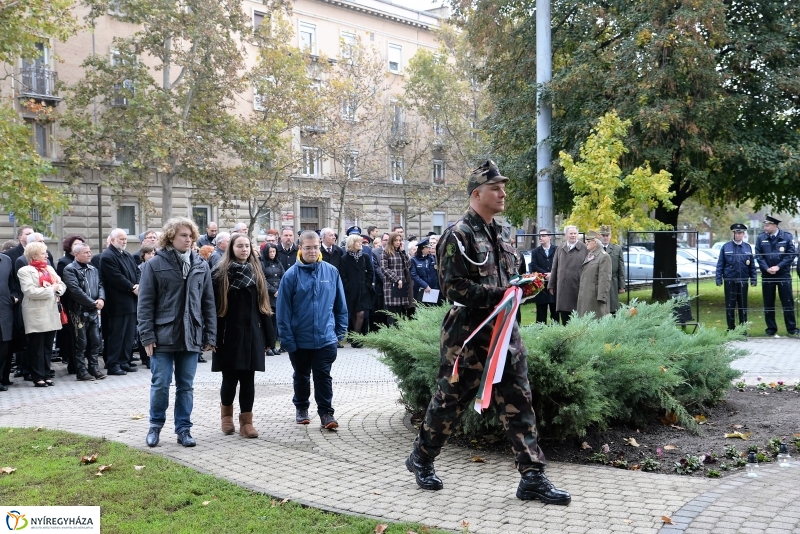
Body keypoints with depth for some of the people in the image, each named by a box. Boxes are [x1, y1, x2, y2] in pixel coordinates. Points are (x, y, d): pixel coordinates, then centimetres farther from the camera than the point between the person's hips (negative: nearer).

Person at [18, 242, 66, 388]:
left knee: (48, 347, 10)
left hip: (51, 314, 6)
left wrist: (58, 289, -10)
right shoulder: (25, 271, -6)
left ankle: (46, 375, 16)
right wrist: (51, 289, -13)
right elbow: (30, 291, -18)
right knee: (37, 347, 0)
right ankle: (38, 377, 6)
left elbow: (62, 285, 13)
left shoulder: (49, 268, 16)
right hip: (36, 315, -6)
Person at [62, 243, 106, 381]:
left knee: (96, 341, 9)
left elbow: (100, 285, 14)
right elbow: (75, 290, -16)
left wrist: (101, 299, -7)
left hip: (94, 311, 6)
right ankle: (81, 371, 8)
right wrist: (93, 303, -15)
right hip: (79, 311, -6)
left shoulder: (93, 269, 15)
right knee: (81, 343, 0)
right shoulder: (70, 270, -8)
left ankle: (93, 367, 20)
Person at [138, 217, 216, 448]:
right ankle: (155, 425, 23)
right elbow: (145, 303, -4)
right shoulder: (155, 264, -3)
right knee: (160, 384, 3)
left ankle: (183, 429, 19)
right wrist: (147, 336, -9)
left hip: (191, 337, 3)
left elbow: (208, 303, 8)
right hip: (163, 336, -3)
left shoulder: (201, 266, 7)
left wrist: (210, 336, 5)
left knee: (186, 386, 9)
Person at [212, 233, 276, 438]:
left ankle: (246, 421, 8)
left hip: (251, 334, 3)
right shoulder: (220, 274, -2)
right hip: (229, 334, -3)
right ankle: (226, 414, 28)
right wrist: (213, 337, -13)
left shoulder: (256, 273, 9)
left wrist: (268, 336, 4)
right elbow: (214, 308, -6)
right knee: (230, 378, 5)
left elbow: (263, 305, 8)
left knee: (248, 379, 3)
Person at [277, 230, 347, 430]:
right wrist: (287, 339, -10)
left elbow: (340, 305, 5)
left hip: (326, 338, 0)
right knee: (301, 376, 17)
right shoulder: (291, 275, -10)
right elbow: (283, 310, -8)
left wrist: (341, 331, 5)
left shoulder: (331, 272, -3)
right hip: (300, 340, 0)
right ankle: (301, 408, 35)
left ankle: (326, 413, 11)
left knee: (323, 377, 4)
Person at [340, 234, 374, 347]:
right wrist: (348, 288, -8)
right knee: (353, 315, 2)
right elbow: (343, 277, -3)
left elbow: (371, 273, 10)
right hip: (350, 291, -2)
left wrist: (367, 285, 1)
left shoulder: (365, 256, 6)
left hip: (363, 290, 2)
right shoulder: (344, 259, -2)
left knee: (360, 314, -8)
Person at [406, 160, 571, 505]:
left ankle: (533, 477, 7)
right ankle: (421, 458, 27)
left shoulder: (498, 233, 15)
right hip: (468, 333, -7)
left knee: (518, 402, 3)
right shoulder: (459, 235, -11)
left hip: (503, 330, 7)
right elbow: (454, 287, -19)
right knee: (450, 399, 6)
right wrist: (499, 293, -22)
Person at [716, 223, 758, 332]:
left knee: (743, 306, 8)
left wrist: (754, 279, 4)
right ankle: (731, 328, 12)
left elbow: (752, 265, 8)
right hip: (729, 281, -1)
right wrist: (719, 279, -4)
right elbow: (720, 264, 2)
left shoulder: (748, 247, 7)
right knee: (730, 306, 3)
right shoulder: (726, 247, 2)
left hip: (743, 281, 2)